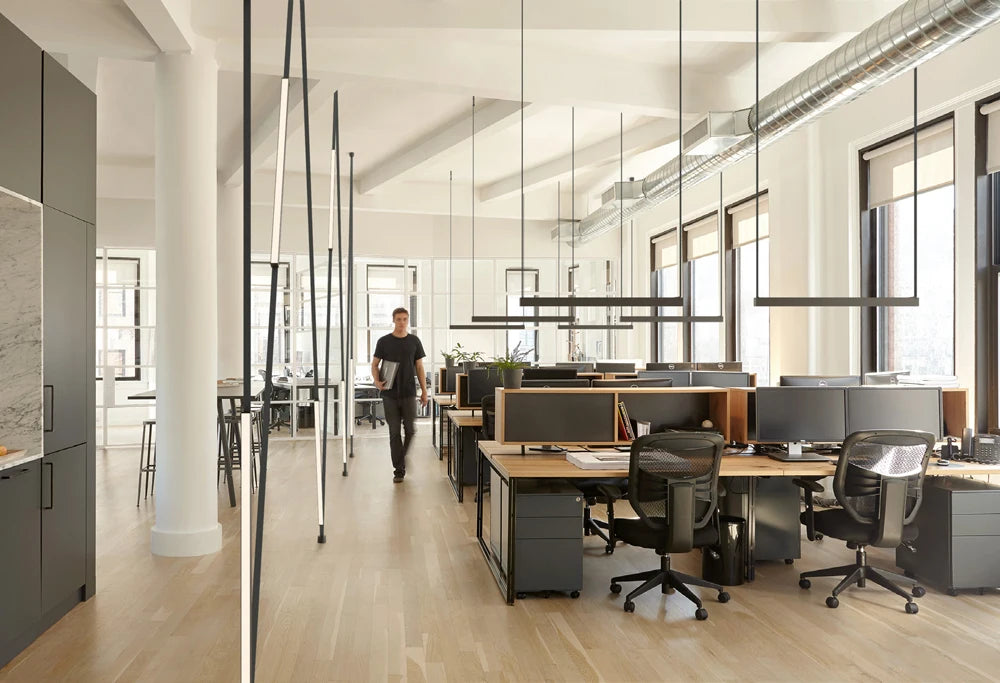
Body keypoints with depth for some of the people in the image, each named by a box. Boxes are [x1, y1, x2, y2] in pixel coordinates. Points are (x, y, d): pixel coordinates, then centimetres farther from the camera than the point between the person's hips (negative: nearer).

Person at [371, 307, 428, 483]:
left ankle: (405, 461, 24)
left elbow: (419, 367, 9)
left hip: (409, 393, 1)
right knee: (394, 432, 2)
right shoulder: (384, 342, 3)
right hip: (390, 394, -1)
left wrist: (424, 391, 5)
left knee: (410, 430, 0)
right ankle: (398, 469, 8)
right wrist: (377, 381, -12)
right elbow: (374, 364, 7)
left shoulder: (414, 341, 6)